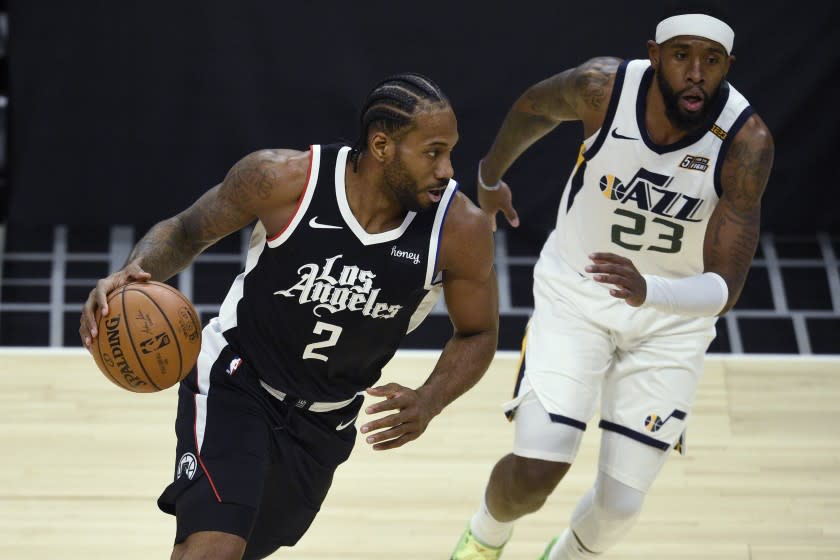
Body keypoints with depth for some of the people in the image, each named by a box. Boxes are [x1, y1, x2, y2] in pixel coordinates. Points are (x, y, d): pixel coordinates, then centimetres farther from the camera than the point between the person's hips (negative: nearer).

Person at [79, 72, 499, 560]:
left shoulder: (460, 230, -20)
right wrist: (136, 270, -28)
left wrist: (429, 402, -22)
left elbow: (478, 334, -3)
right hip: (236, 385, -4)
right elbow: (188, 231, -6)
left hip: (327, 423, 4)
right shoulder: (282, 179, -24)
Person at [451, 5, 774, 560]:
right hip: (576, 291, 0)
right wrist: (490, 176, 21)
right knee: (532, 476, -13)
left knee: (620, 503, -1)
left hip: (673, 317, 0)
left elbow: (725, 288, -27)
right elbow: (534, 106, 4)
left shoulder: (747, 140, -25)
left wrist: (648, 292, -47)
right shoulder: (604, 87, -22)